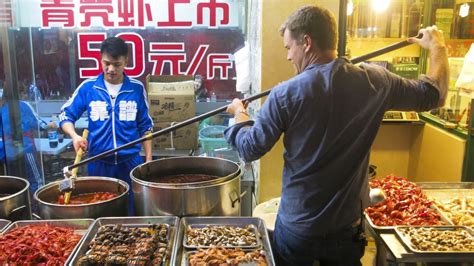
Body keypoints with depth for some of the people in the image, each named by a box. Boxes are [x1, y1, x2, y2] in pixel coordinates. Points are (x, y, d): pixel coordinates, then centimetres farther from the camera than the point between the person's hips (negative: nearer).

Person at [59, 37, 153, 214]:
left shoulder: (137, 88, -1)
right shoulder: (88, 87, -2)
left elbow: (145, 126, 5)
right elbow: (66, 115, 4)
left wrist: (149, 160, 3)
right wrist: (74, 136, -16)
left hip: (130, 162, 0)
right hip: (99, 163, 0)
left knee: (132, 213, 10)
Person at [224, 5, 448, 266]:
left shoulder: (285, 94, -18)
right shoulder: (375, 81, -9)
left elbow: (249, 149, -9)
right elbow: (433, 94, 6)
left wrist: (240, 113, 11)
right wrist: (437, 47, 22)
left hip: (297, 227, -2)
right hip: (348, 226, 3)